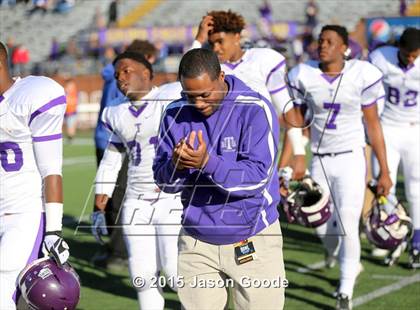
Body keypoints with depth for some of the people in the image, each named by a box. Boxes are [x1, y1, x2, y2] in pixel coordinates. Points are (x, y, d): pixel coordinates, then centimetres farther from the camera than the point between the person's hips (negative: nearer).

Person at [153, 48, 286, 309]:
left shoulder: (255, 110, -13)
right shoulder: (176, 114, 0)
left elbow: (258, 177, -21)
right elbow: (164, 182, 1)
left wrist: (207, 163, -33)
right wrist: (175, 165, -22)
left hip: (252, 240, -3)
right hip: (197, 242, 3)